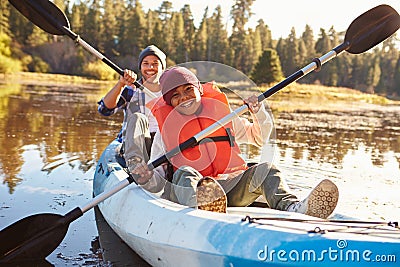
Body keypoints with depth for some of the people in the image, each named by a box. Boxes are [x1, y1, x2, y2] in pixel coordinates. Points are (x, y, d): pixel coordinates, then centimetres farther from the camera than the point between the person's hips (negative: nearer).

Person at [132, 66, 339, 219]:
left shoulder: (222, 114, 20)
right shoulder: (165, 129, 13)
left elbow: (261, 139, 26)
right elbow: (158, 180, 8)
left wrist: (258, 112, 8)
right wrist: (146, 178, -15)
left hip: (231, 188, 3)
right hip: (188, 190, -2)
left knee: (266, 171, -20)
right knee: (184, 174, -32)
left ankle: (293, 208, -49)